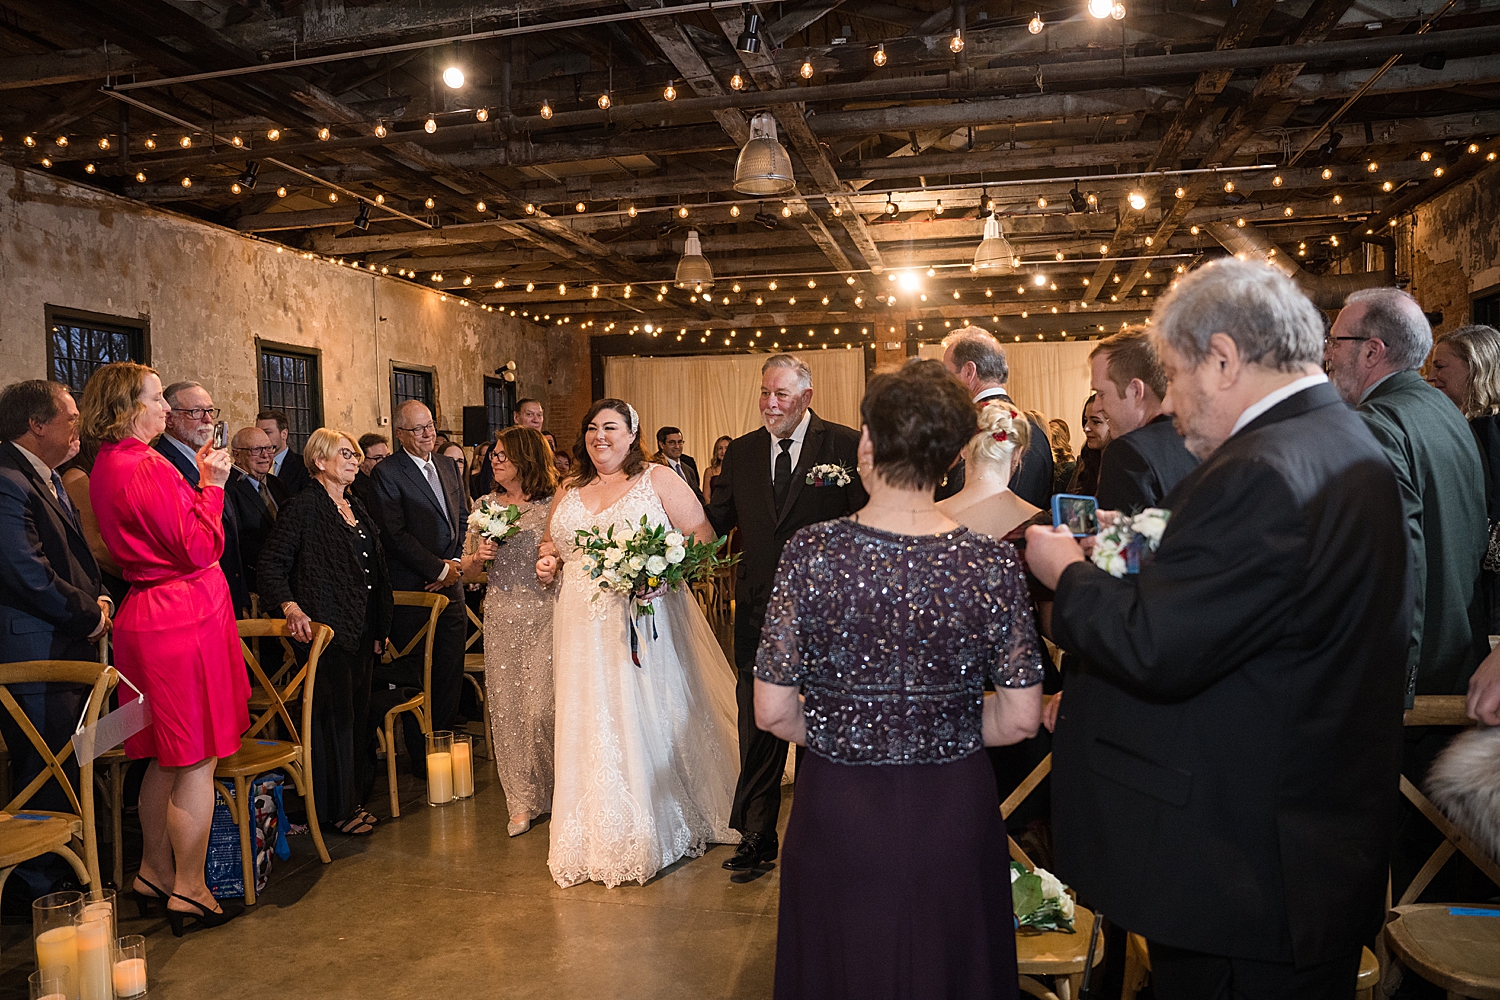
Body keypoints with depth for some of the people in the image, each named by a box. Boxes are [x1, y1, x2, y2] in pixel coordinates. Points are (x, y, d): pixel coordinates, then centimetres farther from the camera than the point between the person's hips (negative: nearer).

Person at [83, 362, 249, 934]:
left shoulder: (108, 466, 13)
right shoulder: (145, 468, -18)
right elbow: (200, 549, -18)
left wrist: (197, 484, 12)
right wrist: (211, 486, -9)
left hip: (147, 614, 10)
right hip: (184, 621, -10)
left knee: (168, 759, 20)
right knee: (197, 762, -1)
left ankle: (154, 874, 31)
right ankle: (189, 892, 8)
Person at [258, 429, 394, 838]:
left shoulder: (356, 506, 15)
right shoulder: (304, 507, -9)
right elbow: (271, 562, -13)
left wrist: (380, 627, 18)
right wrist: (290, 606, -27)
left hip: (363, 629, 8)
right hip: (326, 628, -8)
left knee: (358, 712, 13)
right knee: (334, 715, -1)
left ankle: (355, 797, 26)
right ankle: (337, 808, 11)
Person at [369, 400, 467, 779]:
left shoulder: (449, 466, 14)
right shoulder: (387, 472, -7)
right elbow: (396, 534, -14)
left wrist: (456, 562, -1)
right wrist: (439, 569, -12)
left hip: (450, 583, 6)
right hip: (412, 589, -6)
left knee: (451, 672, 9)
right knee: (416, 675, 2)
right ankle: (421, 757, 14)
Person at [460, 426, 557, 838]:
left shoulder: (553, 504, -2)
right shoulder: (484, 506, 10)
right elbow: (468, 570, 16)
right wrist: (478, 556, -5)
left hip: (545, 618, -4)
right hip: (501, 621, 4)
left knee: (542, 708, -5)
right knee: (506, 709, 6)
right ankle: (522, 801, 19)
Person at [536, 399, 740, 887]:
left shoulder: (659, 481, 0)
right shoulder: (567, 493, 15)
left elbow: (703, 537, -4)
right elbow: (552, 545, 28)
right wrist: (547, 564, 5)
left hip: (644, 624, -4)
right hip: (584, 629, 4)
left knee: (649, 718, 1)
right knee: (591, 726, 5)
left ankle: (661, 830, 16)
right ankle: (602, 835, 17)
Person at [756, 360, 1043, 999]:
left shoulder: (812, 552, -16)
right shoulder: (992, 562, -13)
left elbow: (773, 712, -12)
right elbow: (1021, 719, -7)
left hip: (837, 810, -1)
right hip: (953, 815, 1)